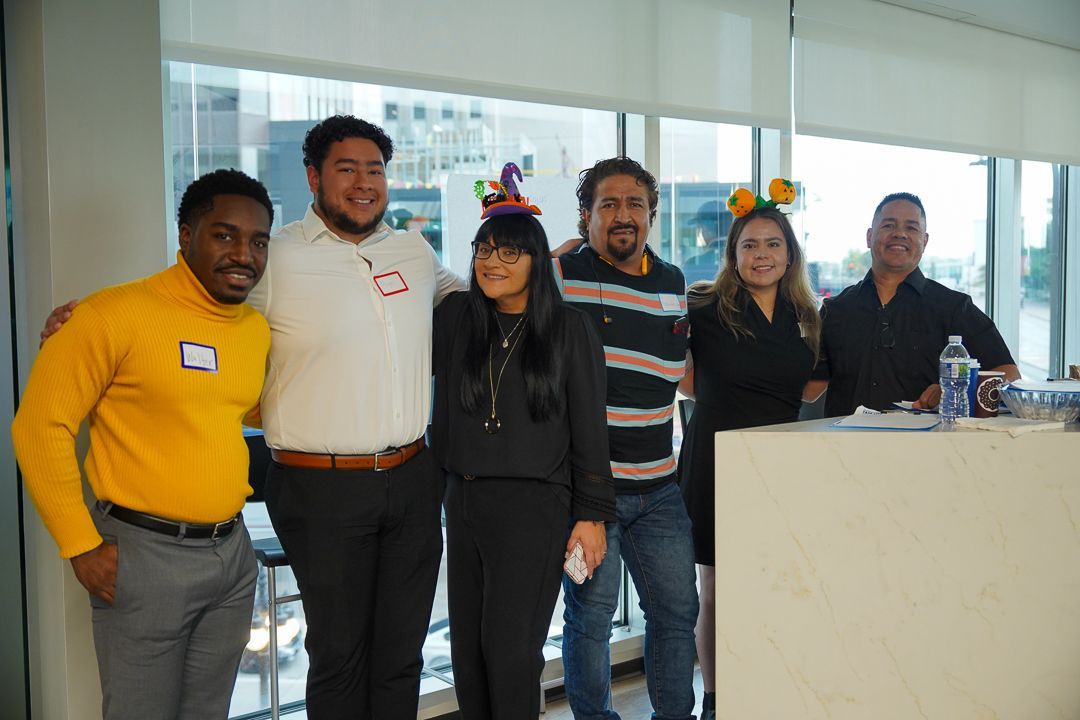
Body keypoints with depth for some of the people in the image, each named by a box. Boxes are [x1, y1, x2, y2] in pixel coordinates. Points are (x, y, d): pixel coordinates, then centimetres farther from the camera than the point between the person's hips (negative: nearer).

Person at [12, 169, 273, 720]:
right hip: (146, 555, -6)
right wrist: (81, 546, -11)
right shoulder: (117, 314, -13)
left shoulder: (258, 328, 6)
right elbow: (40, 426, -12)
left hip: (233, 552, 6)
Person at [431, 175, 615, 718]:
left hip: (535, 507, -4)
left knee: (509, 648, -7)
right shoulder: (455, 317, 7)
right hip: (464, 499, 4)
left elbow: (589, 427, -2)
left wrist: (592, 515, -5)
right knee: (467, 647, 9)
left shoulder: (569, 329, -2)